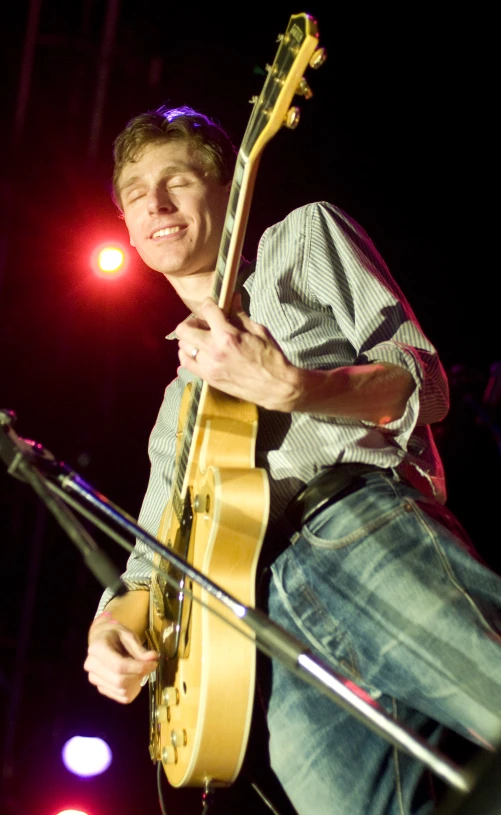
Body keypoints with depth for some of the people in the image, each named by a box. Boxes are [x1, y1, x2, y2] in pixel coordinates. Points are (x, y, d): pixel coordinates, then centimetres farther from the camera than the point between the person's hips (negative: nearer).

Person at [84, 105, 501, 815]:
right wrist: (116, 622, 10)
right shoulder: (179, 401, 36)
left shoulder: (303, 237, 22)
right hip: (271, 606, 4)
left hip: (362, 520, -4)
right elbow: (153, 555, 33)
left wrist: (290, 387, -9)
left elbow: (426, 383, 9)